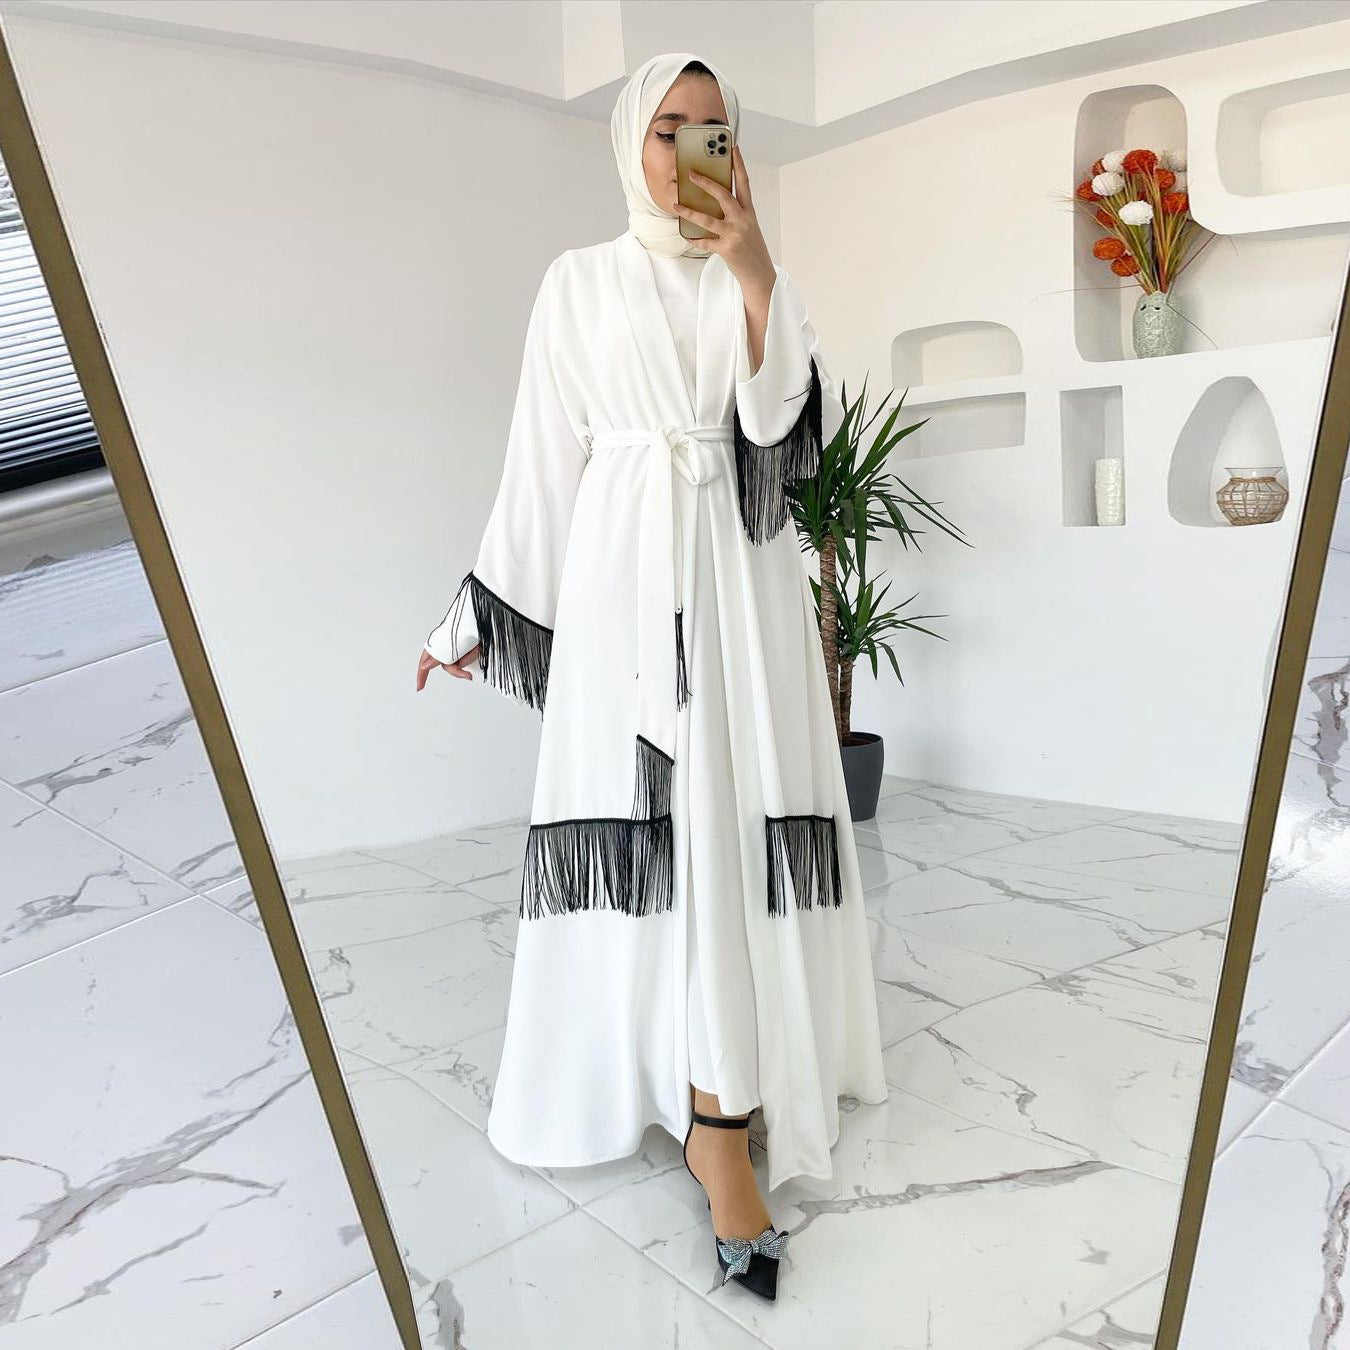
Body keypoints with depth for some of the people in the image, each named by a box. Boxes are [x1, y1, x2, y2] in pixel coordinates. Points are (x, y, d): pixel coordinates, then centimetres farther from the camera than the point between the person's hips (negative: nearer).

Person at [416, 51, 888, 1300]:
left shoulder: (756, 278, 13)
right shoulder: (579, 282, 9)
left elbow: (787, 421, -3)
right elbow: (544, 457, 7)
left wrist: (754, 273, -11)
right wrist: (480, 616, 4)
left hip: (740, 575, 1)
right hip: (623, 574, -1)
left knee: (733, 809, -2)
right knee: (654, 816, -5)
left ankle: (716, 1096, 13)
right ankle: (719, 1120, 8)